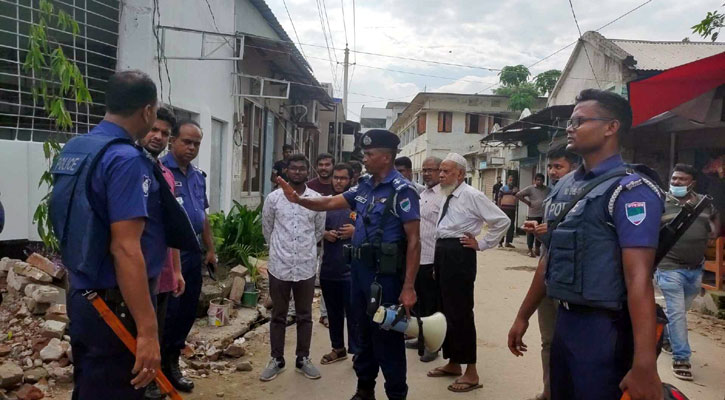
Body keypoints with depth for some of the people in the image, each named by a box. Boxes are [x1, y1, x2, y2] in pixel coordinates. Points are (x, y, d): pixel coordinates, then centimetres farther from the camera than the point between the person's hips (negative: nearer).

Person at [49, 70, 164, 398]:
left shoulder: (72, 150, 7)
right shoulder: (126, 160, -21)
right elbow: (125, 249, -27)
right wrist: (147, 330, -27)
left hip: (83, 295, 9)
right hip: (116, 306, -9)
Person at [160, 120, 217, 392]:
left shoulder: (199, 175, 12)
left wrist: (210, 249, 18)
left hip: (193, 254, 7)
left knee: (187, 311, 13)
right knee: (166, 313, 0)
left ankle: (172, 364, 28)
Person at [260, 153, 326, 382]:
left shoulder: (317, 199, 0)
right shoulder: (273, 198, -2)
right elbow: (267, 229, 10)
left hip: (306, 267, 1)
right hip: (279, 266, -1)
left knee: (304, 316, 11)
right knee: (278, 316, 9)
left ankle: (303, 359, 23)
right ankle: (277, 360, 21)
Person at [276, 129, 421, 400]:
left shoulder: (401, 191, -14)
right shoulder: (364, 186, 8)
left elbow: (414, 241, -16)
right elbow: (330, 203, 14)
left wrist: (408, 287, -20)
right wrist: (298, 199, -3)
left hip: (385, 273, -7)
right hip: (359, 269, 8)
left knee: (387, 338, 2)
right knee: (364, 333, 19)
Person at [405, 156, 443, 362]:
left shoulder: (443, 197, -15)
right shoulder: (422, 194, 14)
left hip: (432, 261, -8)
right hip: (416, 258, 9)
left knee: (433, 304, 5)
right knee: (419, 301, 19)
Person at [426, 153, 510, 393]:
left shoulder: (471, 196, -12)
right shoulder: (448, 197, 14)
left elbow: (502, 221, -15)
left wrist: (481, 244, -11)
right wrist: (438, 260, 19)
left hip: (459, 254, -9)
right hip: (443, 253, 9)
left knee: (461, 312, -5)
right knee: (446, 309, 15)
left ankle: (471, 373, 5)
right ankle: (453, 363, 29)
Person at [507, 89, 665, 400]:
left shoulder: (629, 190, -15)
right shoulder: (564, 186, 9)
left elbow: (639, 279, -23)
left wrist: (644, 365, -27)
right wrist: (523, 316, 19)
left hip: (603, 328, -7)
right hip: (564, 321, 8)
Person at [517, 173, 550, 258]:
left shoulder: (547, 190, 10)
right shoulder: (530, 189, -3)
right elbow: (518, 195, -6)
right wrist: (528, 202, -8)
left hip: (543, 215, 4)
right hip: (533, 215, -4)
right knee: (531, 233, 0)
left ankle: (537, 249, 28)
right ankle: (530, 250, 9)